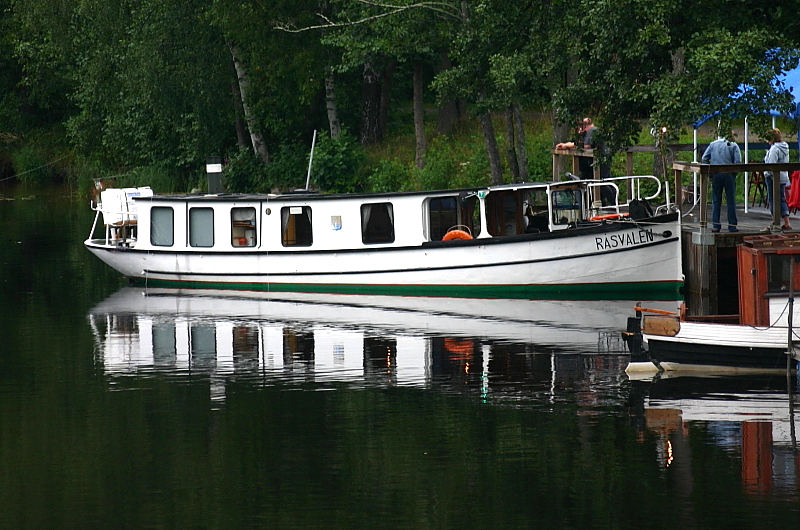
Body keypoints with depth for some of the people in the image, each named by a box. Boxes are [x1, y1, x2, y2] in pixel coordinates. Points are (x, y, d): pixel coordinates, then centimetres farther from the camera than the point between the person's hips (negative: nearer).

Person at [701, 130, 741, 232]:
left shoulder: (712, 144, 9)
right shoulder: (733, 145, 1)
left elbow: (704, 159, 3)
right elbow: (738, 161, -9)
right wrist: (734, 172, 4)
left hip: (715, 175, 2)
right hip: (729, 174, -2)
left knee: (716, 201, 7)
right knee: (731, 201, 3)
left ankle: (715, 226, 5)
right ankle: (732, 226, 3)